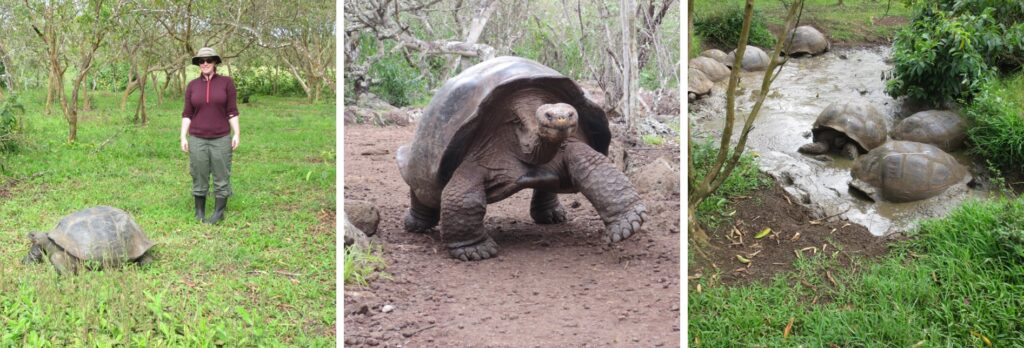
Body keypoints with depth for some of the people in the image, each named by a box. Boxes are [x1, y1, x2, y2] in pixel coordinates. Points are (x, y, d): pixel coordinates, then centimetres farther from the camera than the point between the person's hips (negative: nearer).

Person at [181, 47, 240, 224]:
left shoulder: (226, 82, -3)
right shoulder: (192, 85, 3)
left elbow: (232, 111, -3)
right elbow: (187, 114, 4)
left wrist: (236, 134, -8)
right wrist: (183, 137, -2)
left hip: (221, 139, -1)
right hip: (198, 139, 2)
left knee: (221, 176, 2)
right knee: (199, 176, 6)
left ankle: (219, 212, 12)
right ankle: (199, 212, 17)